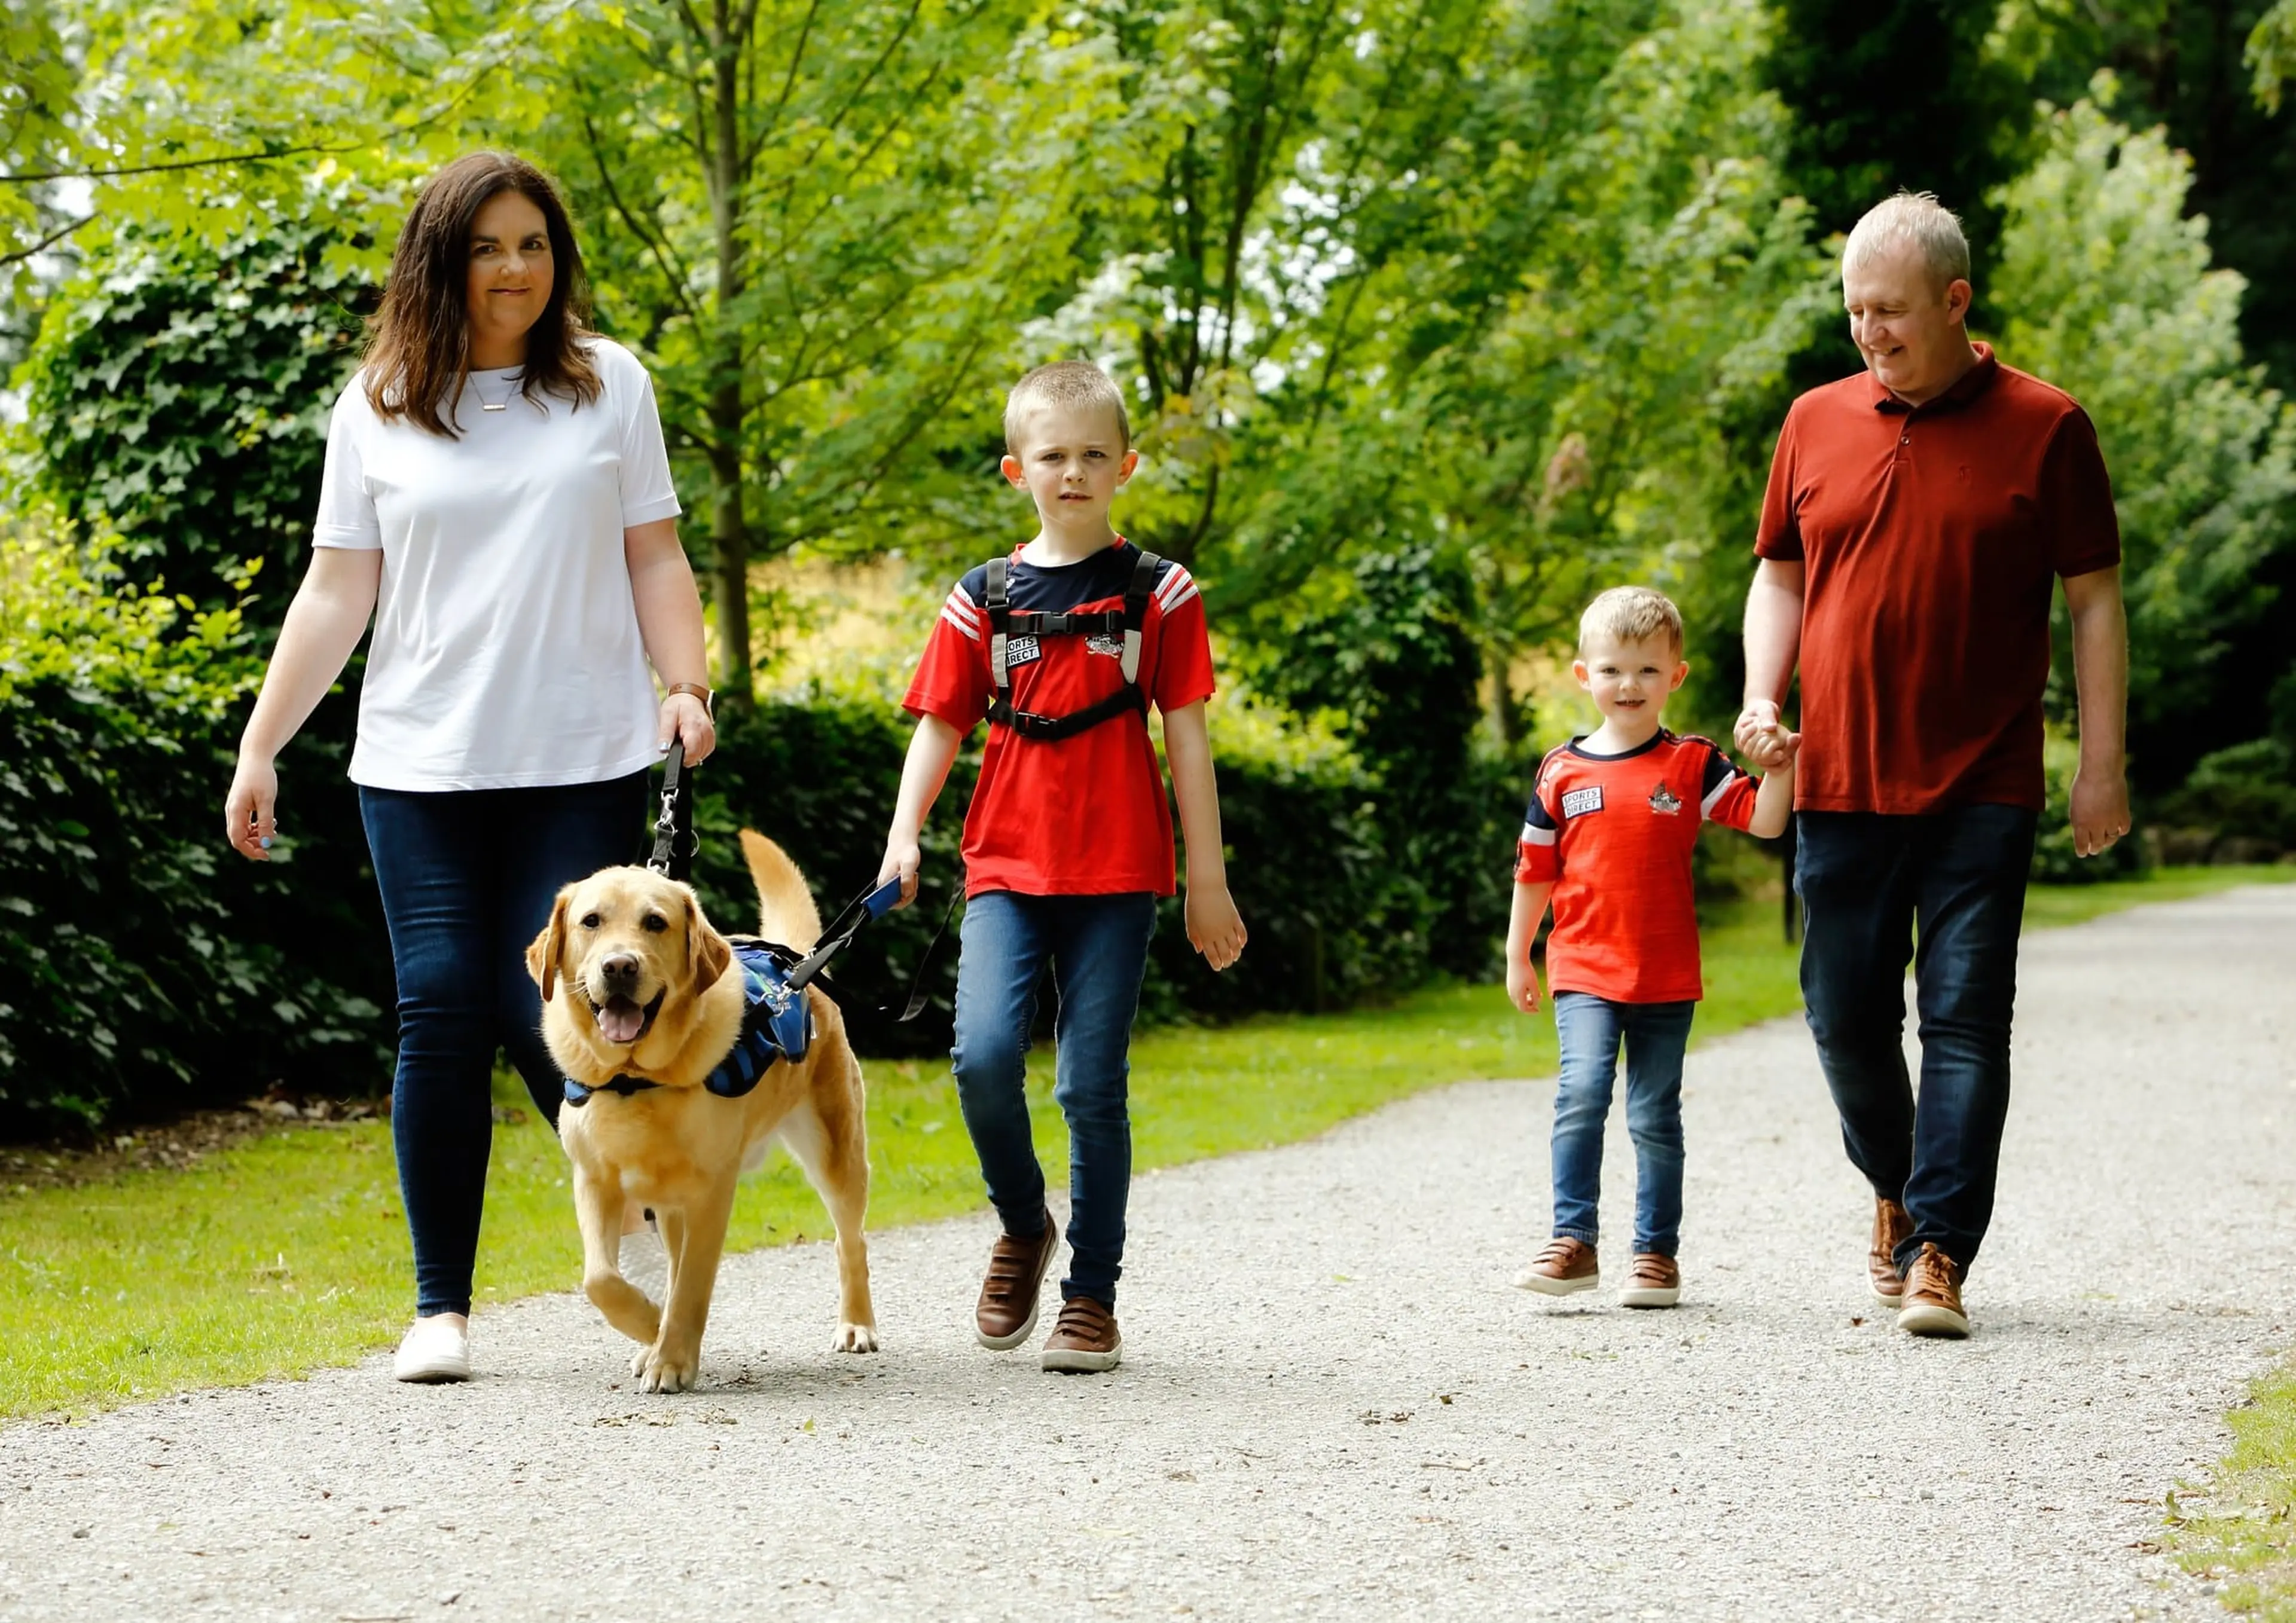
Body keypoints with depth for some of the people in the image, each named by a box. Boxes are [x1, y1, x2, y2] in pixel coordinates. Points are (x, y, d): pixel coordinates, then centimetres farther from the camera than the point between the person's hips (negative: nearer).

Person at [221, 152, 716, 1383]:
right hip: (420, 762, 1)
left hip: (585, 759, -1)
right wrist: (258, 746, 3)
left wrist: (688, 686, -7)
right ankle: (439, 1306, 5)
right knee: (441, 1009, -4)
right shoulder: (377, 407, 8)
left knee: (548, 1012, -9)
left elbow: (654, 559, 9)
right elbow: (335, 593, 8)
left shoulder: (610, 384, 8)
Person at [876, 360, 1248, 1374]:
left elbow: (1187, 738, 5)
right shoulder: (983, 598, 8)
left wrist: (1207, 880, 3)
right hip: (1006, 870, 1)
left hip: (1117, 875, -1)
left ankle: (1092, 1296, 9)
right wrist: (904, 835, -6)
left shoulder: (1158, 594, 4)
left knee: (1092, 1087, -2)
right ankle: (1022, 1228, 10)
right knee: (983, 1056, -17)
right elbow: (940, 724, 10)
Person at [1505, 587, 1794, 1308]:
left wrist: (1784, 763, -23)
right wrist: (1517, 958, 15)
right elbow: (1535, 870, 12)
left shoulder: (1694, 765, 2)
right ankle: (1573, 1241, -12)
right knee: (1581, 1094, -18)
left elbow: (1764, 819, -6)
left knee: (1655, 1117, 7)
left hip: (1668, 977, 0)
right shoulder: (1562, 773, 5)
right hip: (1584, 971, 0)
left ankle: (1657, 1251, 16)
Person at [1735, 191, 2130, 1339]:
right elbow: (1780, 575, 17)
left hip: (1981, 789, -3)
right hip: (1839, 779, 3)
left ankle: (1938, 1254, -6)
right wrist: (1762, 697, 0)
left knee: (1966, 1018, -7)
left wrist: (2103, 764, -3)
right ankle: (1896, 1191, 32)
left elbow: (2094, 600, 2)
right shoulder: (1817, 424, 8)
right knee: (1847, 1016, 7)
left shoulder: (2044, 428, -1)